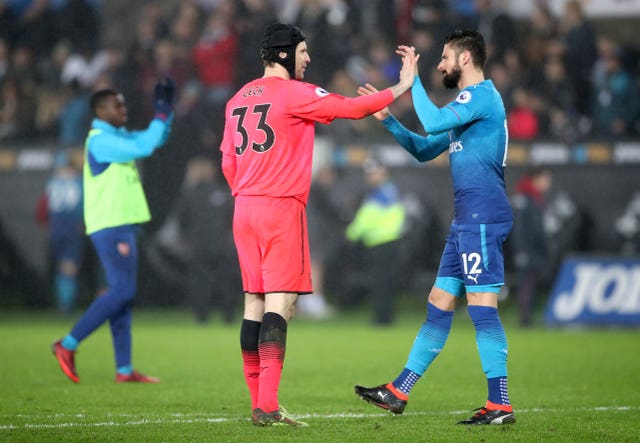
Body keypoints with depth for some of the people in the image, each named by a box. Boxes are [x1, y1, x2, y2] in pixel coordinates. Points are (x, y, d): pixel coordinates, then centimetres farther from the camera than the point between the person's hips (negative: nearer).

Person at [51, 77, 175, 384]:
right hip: (110, 226, -10)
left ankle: (124, 370, 5)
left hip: (122, 225, 10)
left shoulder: (117, 137, 17)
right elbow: (144, 147, -23)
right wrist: (161, 114, -15)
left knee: (122, 295, 6)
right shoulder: (100, 141, -13)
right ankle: (69, 344, -9)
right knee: (122, 291, -13)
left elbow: (155, 140, 26)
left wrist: (167, 107, 12)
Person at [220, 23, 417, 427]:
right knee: (280, 303, -10)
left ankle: (259, 403, 12)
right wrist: (402, 87, 0)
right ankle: (268, 406, -18)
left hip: (244, 210, 8)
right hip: (282, 210, -8)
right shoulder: (294, 93, -8)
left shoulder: (238, 100, 14)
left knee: (255, 302, 10)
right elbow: (351, 107, -9)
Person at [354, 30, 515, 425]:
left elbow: (433, 122, -23)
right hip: (469, 219, 10)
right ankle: (398, 393, 16)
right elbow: (425, 150, 28)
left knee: (482, 305, -11)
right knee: (439, 303, 12)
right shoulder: (471, 103, 23)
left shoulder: (481, 95, -9)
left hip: (483, 216, -10)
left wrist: (412, 78, -11)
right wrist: (387, 118, 19)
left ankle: (500, 405, -11)